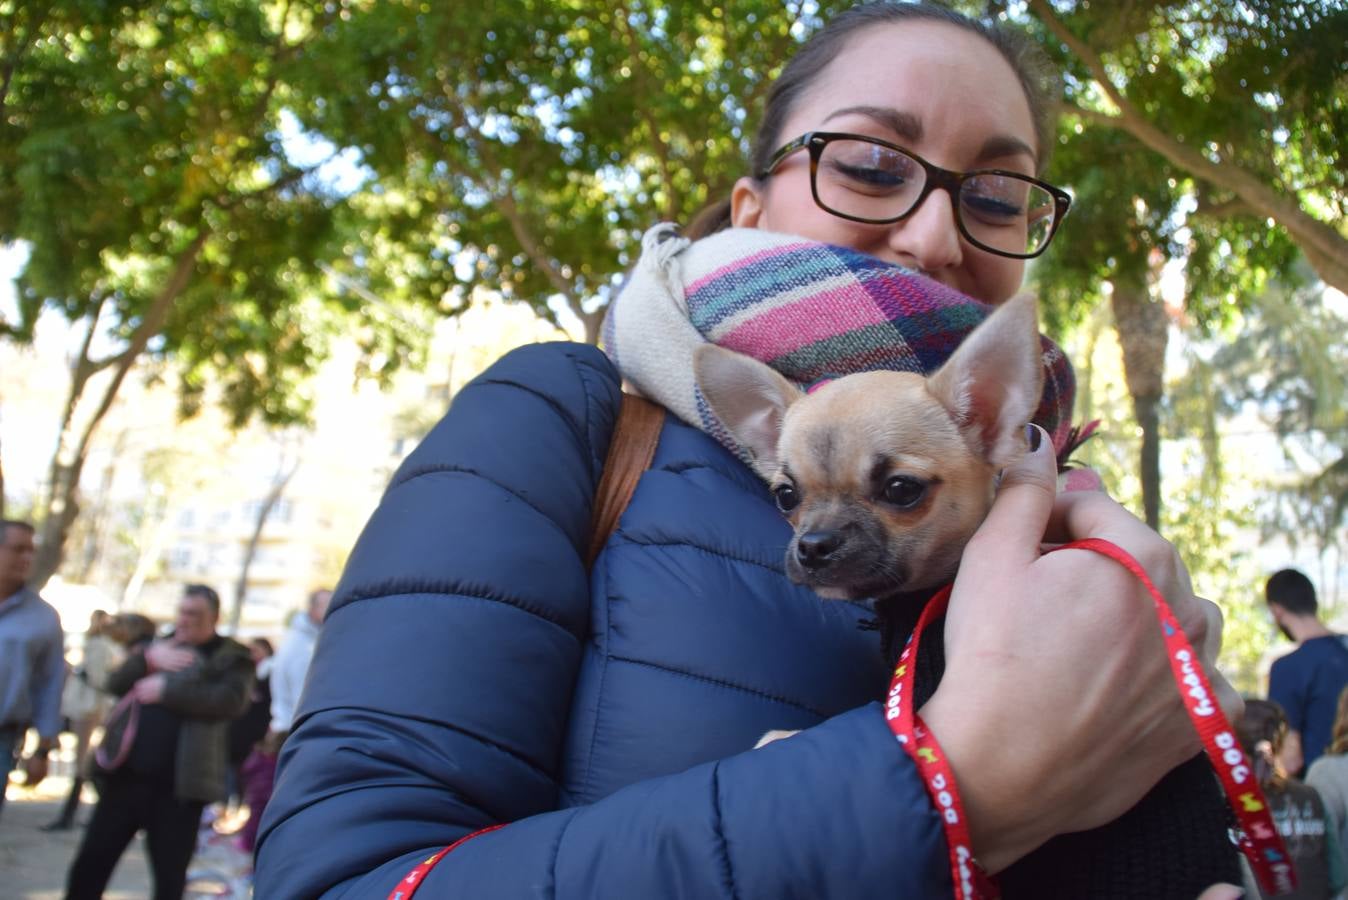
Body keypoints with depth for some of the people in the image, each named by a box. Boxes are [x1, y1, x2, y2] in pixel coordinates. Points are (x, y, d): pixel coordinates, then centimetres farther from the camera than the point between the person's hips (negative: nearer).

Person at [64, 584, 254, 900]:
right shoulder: (161, 646, 17)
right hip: (127, 775, 4)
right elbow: (116, 684, 7)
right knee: (90, 864, 6)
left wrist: (166, 690, -15)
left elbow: (231, 699, -17)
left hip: (178, 786, -4)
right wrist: (148, 658, -11)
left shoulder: (231, 656, 2)